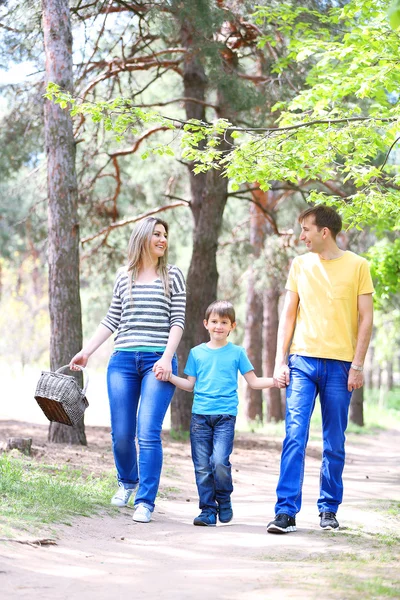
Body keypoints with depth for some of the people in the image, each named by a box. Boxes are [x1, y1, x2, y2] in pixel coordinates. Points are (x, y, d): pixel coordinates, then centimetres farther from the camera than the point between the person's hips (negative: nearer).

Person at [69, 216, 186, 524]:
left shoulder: (173, 275, 7)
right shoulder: (124, 276, 14)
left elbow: (178, 321, 2)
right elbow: (112, 320, 17)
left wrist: (167, 358, -10)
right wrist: (86, 351, 10)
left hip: (158, 361, -3)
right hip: (123, 360, 3)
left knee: (148, 433, -13)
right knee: (121, 433, 4)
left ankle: (145, 501, -8)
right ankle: (127, 482, 32)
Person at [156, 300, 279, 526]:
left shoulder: (237, 352, 8)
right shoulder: (197, 353, 12)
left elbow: (254, 381, 10)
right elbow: (190, 385, 17)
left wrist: (275, 381, -5)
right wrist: (169, 376, 4)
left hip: (225, 416, -2)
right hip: (200, 415, 2)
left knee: (220, 461, -17)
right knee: (202, 467, -1)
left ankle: (224, 500, 8)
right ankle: (208, 511, 8)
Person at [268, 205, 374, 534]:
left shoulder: (357, 266, 3)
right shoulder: (300, 265, 10)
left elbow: (365, 318, 2)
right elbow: (289, 314, 12)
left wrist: (357, 365, -5)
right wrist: (280, 360, 3)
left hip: (340, 365, -1)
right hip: (302, 361, 1)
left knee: (335, 443, 5)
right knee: (295, 436, -9)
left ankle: (329, 509, 16)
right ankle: (286, 511, -11)